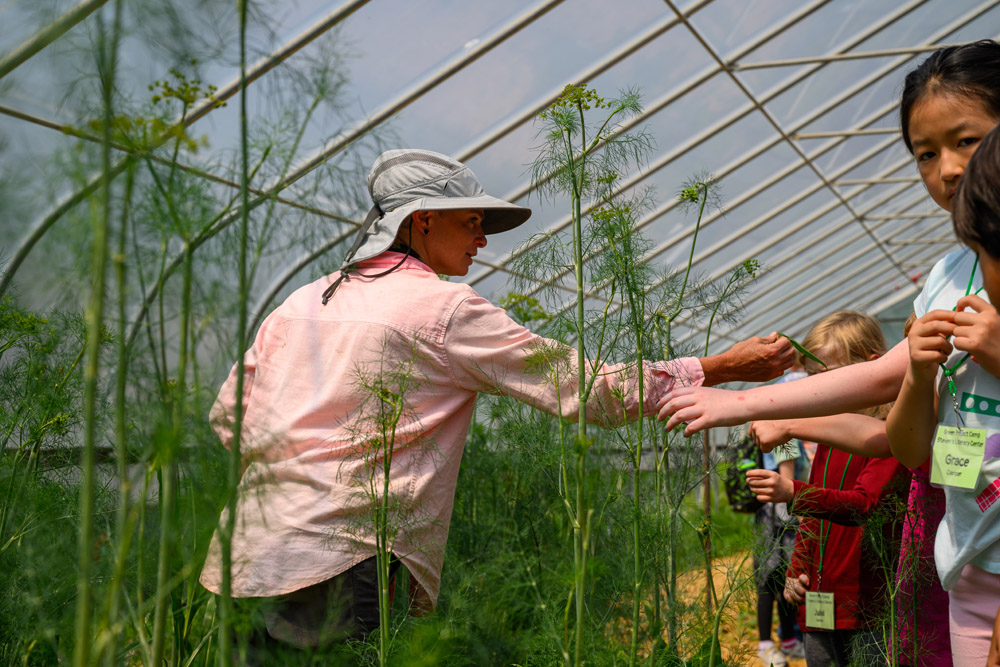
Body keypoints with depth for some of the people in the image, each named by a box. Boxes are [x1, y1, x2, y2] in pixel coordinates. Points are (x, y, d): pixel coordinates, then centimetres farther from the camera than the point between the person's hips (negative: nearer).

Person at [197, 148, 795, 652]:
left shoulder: (302, 302, 13)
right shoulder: (446, 309, -7)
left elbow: (230, 416, 16)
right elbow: (584, 387, -7)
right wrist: (724, 367, 0)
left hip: (258, 560, 8)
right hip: (349, 568, -8)